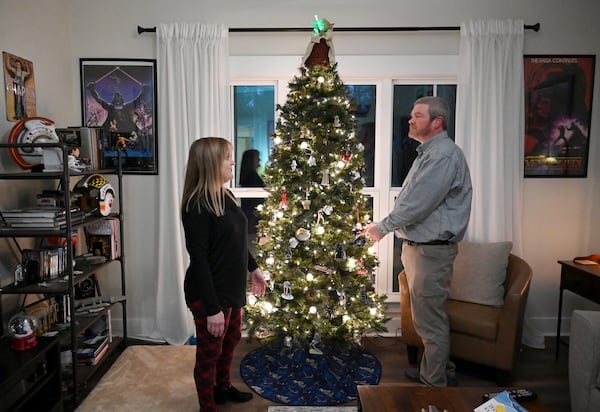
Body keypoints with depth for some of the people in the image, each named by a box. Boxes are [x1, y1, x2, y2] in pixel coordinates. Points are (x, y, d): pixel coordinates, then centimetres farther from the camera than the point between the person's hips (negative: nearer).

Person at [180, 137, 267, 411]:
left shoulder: (226, 196, 4)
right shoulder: (197, 206, -22)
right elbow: (198, 260, -23)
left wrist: (253, 268, 21)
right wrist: (212, 308, -22)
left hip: (232, 288, 9)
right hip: (209, 293, -9)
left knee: (231, 340, 25)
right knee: (209, 352, 10)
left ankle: (223, 388, 48)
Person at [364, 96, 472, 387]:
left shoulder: (444, 155, -17)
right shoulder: (428, 153, 17)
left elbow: (418, 203, -23)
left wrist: (382, 227, -13)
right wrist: (386, 226, 10)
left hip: (431, 250, -10)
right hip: (417, 245, 10)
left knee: (430, 319, 1)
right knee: (427, 316, 21)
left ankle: (435, 384, 17)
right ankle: (439, 371, 37)